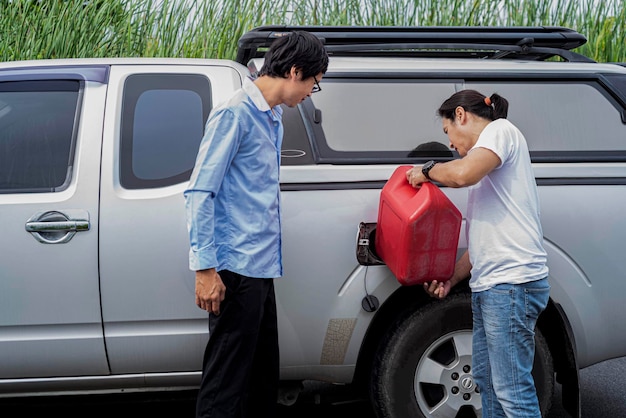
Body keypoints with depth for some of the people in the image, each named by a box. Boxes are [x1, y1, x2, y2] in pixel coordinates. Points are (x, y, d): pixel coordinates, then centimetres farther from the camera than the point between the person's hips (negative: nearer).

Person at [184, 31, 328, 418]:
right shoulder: (235, 114, -11)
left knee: (265, 375, 14)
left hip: (262, 268, 9)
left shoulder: (274, 118, 16)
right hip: (236, 269, -9)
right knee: (227, 379, -4)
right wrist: (205, 269, -18)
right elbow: (200, 193, -15)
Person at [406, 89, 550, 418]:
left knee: (512, 391, -10)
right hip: (486, 284, 11)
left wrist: (427, 170, -4)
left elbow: (462, 173, -23)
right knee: (486, 379, 15)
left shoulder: (500, 129, -2)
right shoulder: (481, 163, 25)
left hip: (511, 282, -10)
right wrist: (451, 278, 14)